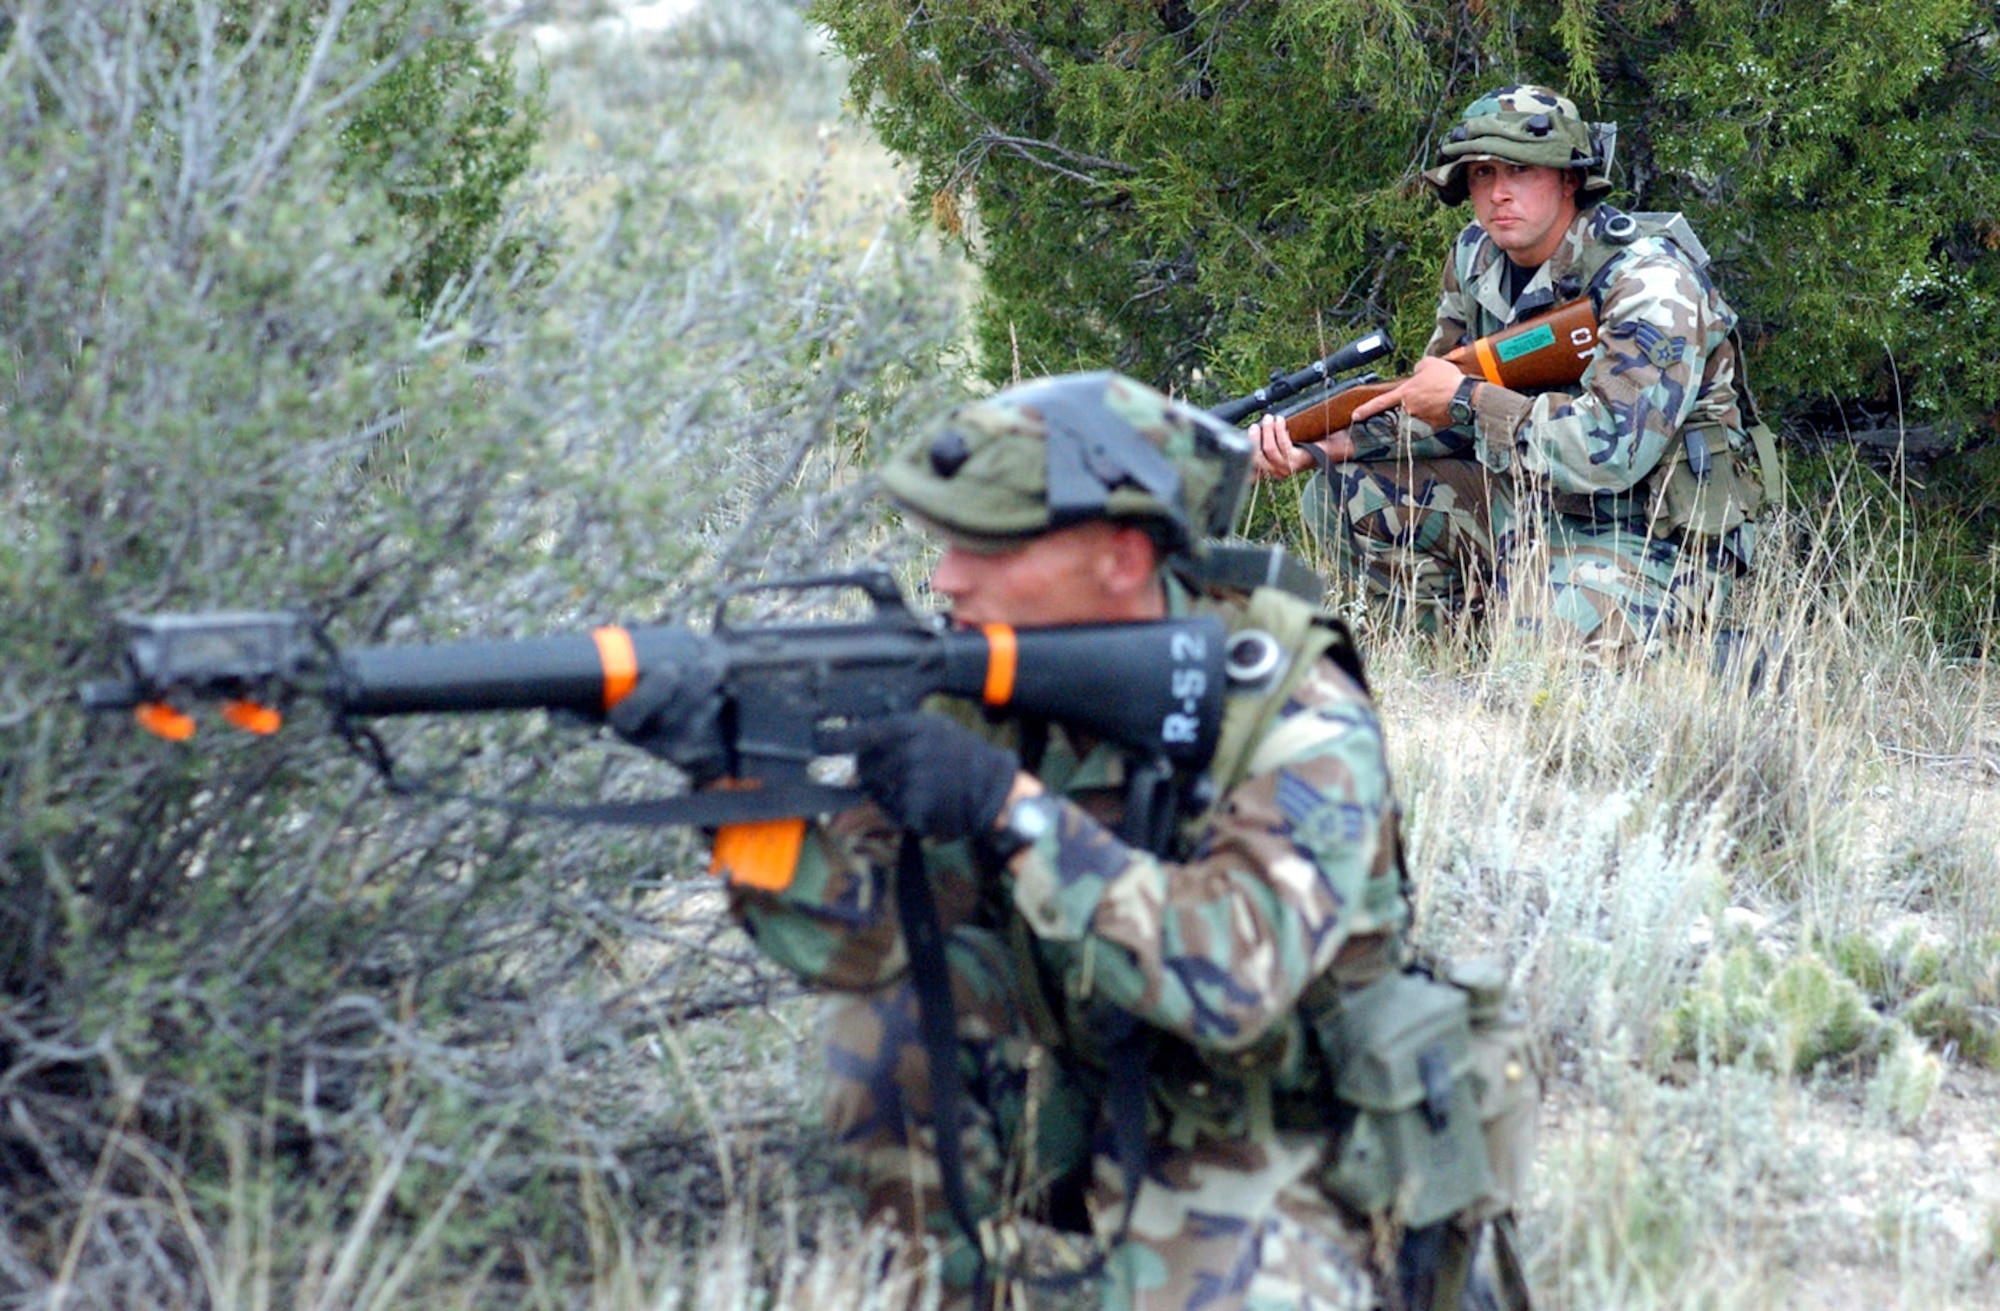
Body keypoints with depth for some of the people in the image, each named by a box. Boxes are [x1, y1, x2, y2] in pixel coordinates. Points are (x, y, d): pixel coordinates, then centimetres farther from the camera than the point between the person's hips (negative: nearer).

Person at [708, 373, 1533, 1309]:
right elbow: (857, 936, -12)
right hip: (1094, 1136, 5)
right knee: (890, 1003, -16)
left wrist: (1013, 808, -39)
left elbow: (1229, 982, -36)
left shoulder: (1299, 727, -21)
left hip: (1300, 1186, -5)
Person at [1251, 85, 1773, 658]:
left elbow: (1612, 448, -31)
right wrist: (1321, 445, -9)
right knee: (1345, 493, -2)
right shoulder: (1477, 258, 3)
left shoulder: (1650, 282, -22)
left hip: (1651, 540, -8)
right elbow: (1438, 405, 10)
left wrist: (1469, 398, -22)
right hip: (1536, 504, 8)